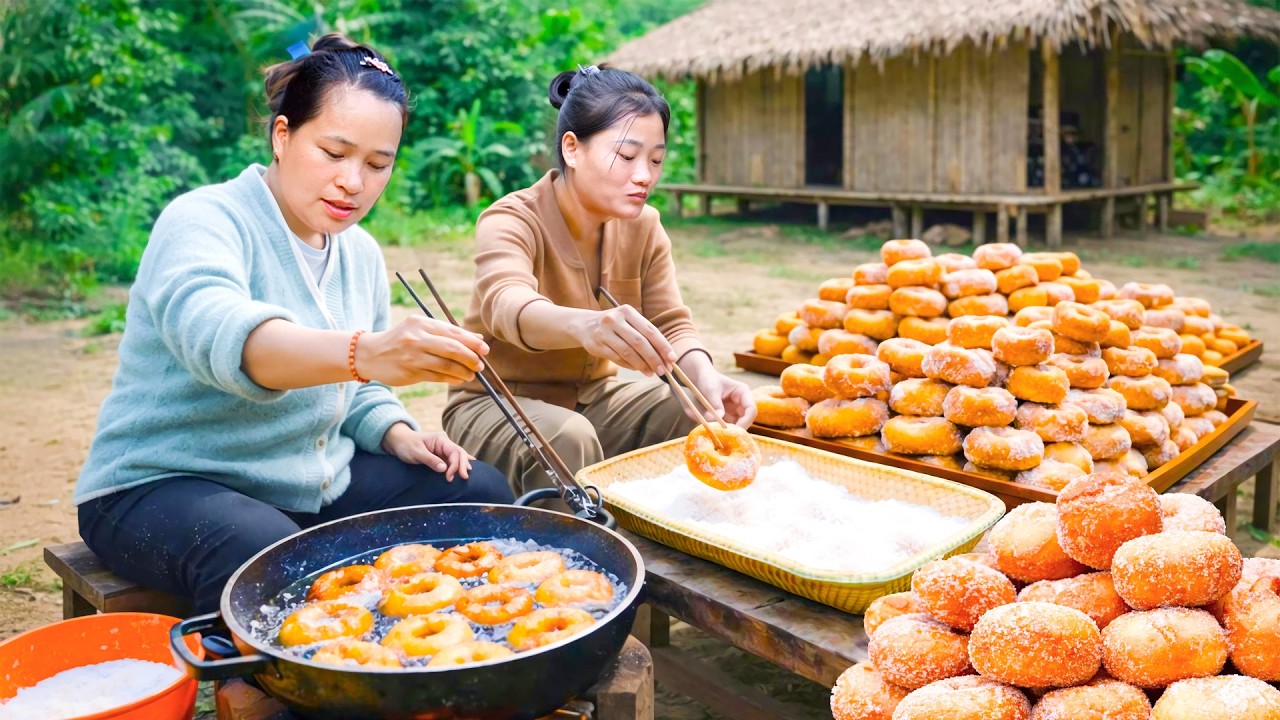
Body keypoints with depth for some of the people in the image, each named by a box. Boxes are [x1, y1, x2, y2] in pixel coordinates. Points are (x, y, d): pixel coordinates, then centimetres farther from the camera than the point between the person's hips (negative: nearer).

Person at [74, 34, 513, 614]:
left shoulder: (361, 253, 7)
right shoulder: (204, 222, -16)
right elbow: (217, 335, -40)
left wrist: (396, 435, -5)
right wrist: (363, 353, -57)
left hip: (315, 480, 7)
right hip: (165, 484, -6)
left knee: (482, 493, -6)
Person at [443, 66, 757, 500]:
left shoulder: (644, 228, -2)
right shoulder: (510, 222, -20)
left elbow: (671, 324, -8)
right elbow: (509, 306, -41)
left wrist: (705, 377, -32)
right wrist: (585, 324, -64)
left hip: (593, 398, 5)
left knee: (701, 412, -14)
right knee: (567, 438, -35)